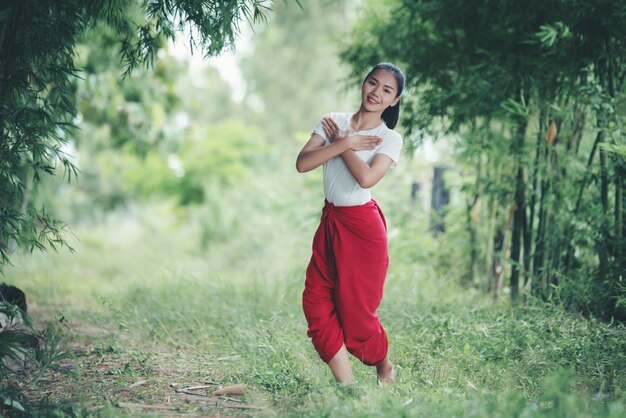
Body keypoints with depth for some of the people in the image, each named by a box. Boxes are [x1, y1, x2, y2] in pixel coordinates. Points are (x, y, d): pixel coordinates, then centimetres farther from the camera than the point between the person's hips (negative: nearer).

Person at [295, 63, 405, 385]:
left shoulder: (390, 139, -5)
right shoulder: (332, 122, 4)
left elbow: (367, 177, -22)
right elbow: (302, 163, -9)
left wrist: (339, 141, -11)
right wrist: (346, 143, -15)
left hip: (362, 227, -4)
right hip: (330, 222, 4)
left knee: (356, 310, 1)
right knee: (316, 302, -3)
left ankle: (384, 365, 31)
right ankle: (346, 387, 4)